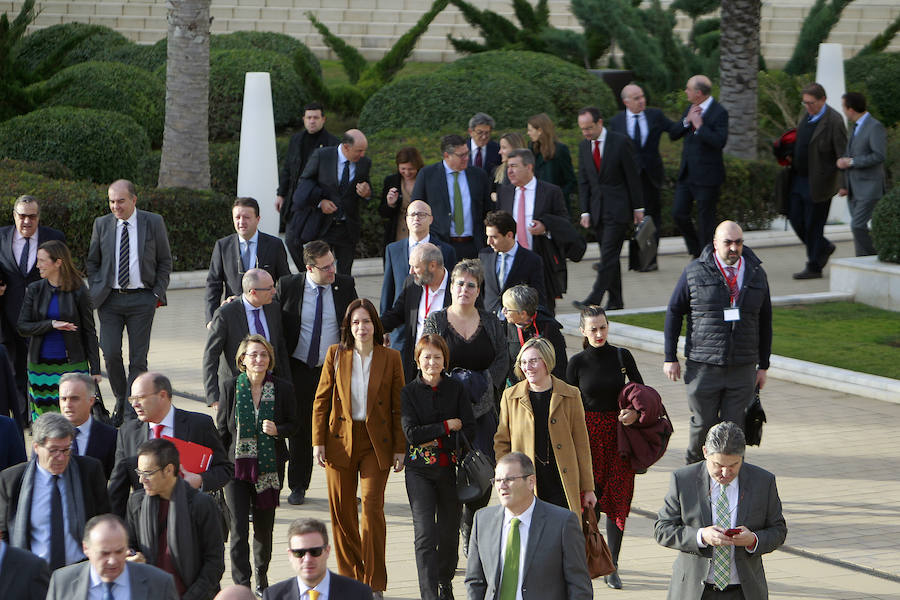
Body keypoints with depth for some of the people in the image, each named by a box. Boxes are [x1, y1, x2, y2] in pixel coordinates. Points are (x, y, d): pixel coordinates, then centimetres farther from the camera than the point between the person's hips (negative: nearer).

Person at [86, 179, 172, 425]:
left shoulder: (153, 222, 1)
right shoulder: (102, 224, 6)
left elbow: (165, 261, 7)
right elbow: (92, 261, 15)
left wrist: (158, 294, -2)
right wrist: (95, 292, 4)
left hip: (142, 299, -1)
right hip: (110, 299, 1)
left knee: (138, 358, -3)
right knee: (111, 354, -8)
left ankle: (132, 413, 2)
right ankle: (120, 402, 14)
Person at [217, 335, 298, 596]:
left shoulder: (282, 388, -2)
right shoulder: (231, 388, -2)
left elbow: (293, 424, 6)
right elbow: (221, 430, 4)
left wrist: (277, 430, -17)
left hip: (269, 467, 1)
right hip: (236, 466, -1)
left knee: (264, 526, 12)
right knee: (238, 529, -8)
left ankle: (262, 574, 35)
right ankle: (241, 586, -6)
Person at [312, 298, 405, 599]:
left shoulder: (390, 358, 1)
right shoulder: (336, 355, 3)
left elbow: (399, 406, 4)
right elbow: (321, 401, 6)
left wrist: (400, 447, 0)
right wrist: (318, 441, -1)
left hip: (376, 442, -2)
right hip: (340, 439, 2)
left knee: (372, 506, -10)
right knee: (342, 511, 4)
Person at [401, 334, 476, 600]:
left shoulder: (456, 389, 5)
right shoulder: (409, 392, -1)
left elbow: (469, 429, -2)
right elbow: (412, 433, -10)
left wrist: (435, 440, -11)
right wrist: (447, 426, -11)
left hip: (450, 467, 2)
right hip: (420, 471, -2)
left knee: (449, 532, 8)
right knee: (426, 533, -11)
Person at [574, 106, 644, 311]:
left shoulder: (620, 142, -7)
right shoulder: (584, 146, 8)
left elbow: (632, 176, -4)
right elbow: (583, 181, 10)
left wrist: (638, 207, -4)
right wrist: (585, 211, 3)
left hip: (618, 209, -5)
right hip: (597, 209, 5)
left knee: (609, 254, -12)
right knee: (609, 255, 7)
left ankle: (594, 300, -19)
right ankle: (615, 300, 12)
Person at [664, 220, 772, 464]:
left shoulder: (756, 274, 9)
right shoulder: (694, 272, 0)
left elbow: (765, 322, 15)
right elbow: (673, 312, 6)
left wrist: (763, 365, 13)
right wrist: (670, 358, 3)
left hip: (743, 370, 2)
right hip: (703, 368, -2)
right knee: (703, 426, 3)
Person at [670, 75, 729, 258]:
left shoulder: (719, 112, -13)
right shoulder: (691, 109, 11)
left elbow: (720, 141, -24)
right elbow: (673, 134, 8)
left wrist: (699, 126, -21)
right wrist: (687, 121, -9)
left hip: (706, 175, -7)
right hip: (687, 174, 7)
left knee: (705, 219, 1)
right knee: (679, 213, 5)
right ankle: (697, 251, 23)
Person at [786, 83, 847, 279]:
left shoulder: (834, 122, -17)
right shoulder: (808, 115, 8)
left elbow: (842, 154, -16)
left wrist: (845, 184, -19)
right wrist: (790, 157, 7)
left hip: (818, 181, -8)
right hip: (799, 177, 8)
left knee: (813, 224, -1)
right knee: (794, 217, 10)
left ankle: (814, 267, 10)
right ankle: (823, 247, 30)